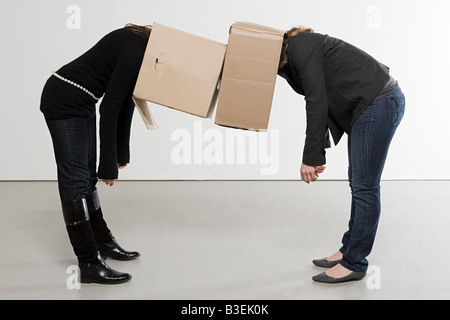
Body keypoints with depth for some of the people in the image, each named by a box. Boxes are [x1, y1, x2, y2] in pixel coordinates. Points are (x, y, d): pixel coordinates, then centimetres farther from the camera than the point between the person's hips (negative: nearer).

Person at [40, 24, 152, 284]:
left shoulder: (142, 47, 7)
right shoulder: (135, 51, -21)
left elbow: (126, 100, 13)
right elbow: (109, 108, -22)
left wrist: (122, 153, 15)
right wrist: (108, 164, -18)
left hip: (80, 102, 10)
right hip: (64, 103, -10)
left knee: (87, 175, 15)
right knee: (75, 179, -8)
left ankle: (103, 242, 27)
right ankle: (90, 265, -5)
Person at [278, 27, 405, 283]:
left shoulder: (298, 46, -15)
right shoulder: (290, 61, 13)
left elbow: (317, 102, -19)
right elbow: (321, 105, 18)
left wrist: (311, 158, -16)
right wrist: (318, 156, 14)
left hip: (380, 102, -10)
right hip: (368, 105, 10)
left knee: (364, 186, -4)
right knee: (358, 183, 16)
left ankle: (354, 263, 5)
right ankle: (350, 250, 27)